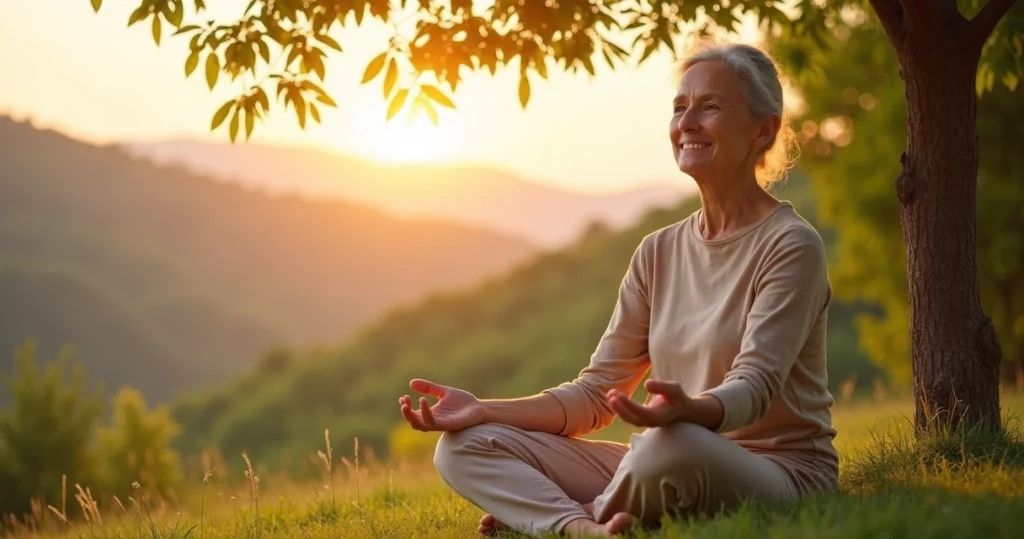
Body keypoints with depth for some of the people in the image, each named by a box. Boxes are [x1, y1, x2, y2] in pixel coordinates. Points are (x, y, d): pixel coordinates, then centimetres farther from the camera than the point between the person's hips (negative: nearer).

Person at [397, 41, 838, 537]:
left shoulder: (791, 247, -8)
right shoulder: (658, 253, 10)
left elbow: (755, 386, -21)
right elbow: (596, 393, 7)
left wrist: (688, 408, -43)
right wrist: (483, 411, -7)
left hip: (778, 476, -6)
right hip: (661, 466, 6)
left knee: (675, 446, -41)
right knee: (465, 445, -6)